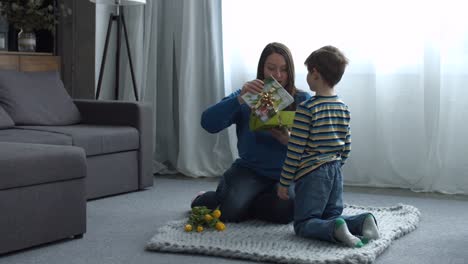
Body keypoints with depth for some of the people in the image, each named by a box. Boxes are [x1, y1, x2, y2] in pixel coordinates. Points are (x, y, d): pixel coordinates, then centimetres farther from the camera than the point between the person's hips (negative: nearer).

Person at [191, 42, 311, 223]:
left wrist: (289, 140, -24)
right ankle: (205, 198, 13)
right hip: (250, 171, 0)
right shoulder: (247, 96, 3)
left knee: (284, 211, -32)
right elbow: (208, 123, -10)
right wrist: (240, 98, -23)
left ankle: (244, 203, 2)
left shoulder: (302, 100, 3)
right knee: (229, 210, -26)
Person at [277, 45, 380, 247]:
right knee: (332, 216, 18)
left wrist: (284, 183, -6)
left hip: (311, 174, -7)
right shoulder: (343, 108, 7)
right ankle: (363, 221, -8)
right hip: (335, 172, 7)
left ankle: (336, 230, -27)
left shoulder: (307, 108, -15)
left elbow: (295, 150, -14)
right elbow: (346, 147, 12)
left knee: (303, 224, 1)